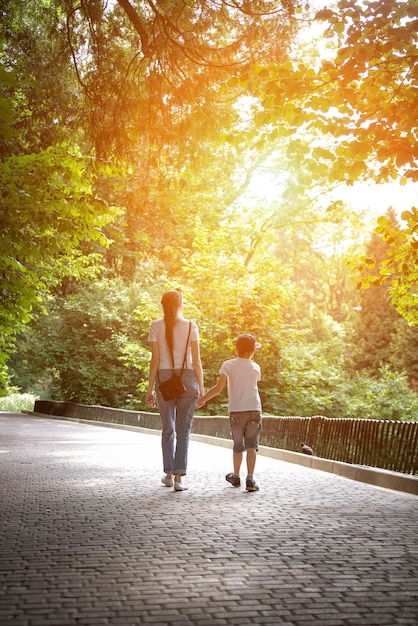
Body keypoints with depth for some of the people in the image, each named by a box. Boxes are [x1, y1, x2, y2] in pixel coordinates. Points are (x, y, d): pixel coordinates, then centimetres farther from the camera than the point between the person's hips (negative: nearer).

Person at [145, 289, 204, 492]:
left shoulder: (156, 326, -1)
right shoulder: (190, 326, -2)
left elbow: (155, 360, -4)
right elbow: (196, 360, -3)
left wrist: (150, 389, 1)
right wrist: (201, 387, 4)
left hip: (164, 379, 1)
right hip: (187, 378, -1)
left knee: (168, 429, 15)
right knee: (183, 430, 4)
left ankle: (169, 474, 21)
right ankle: (178, 477, -1)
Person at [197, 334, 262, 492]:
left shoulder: (229, 365, 0)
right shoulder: (255, 367, 8)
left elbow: (219, 388, -7)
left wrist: (203, 399, 3)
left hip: (236, 410, 0)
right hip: (254, 409, 1)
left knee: (238, 445, 13)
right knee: (251, 445, -1)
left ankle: (236, 476, 28)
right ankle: (250, 479, -11)